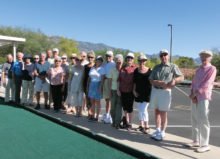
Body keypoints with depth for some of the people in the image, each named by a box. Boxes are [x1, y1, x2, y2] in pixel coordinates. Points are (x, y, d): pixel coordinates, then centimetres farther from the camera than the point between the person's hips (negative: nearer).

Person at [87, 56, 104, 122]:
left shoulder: (102, 69, -5)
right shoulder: (92, 68, 12)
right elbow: (89, 78, 14)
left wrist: (100, 88, -18)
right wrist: (87, 86, 10)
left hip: (98, 85, -5)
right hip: (91, 85, 5)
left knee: (97, 102, 2)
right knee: (92, 102, 8)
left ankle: (97, 117, 9)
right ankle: (92, 116, 18)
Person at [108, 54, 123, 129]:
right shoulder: (112, 70, 2)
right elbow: (109, 81, 2)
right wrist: (109, 91, -3)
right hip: (113, 90, 1)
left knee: (119, 107, -6)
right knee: (113, 107, 7)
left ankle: (117, 123, -1)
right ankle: (114, 121, 23)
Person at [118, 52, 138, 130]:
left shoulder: (135, 68, -3)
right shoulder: (122, 68, 9)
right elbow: (119, 79, 11)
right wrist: (118, 89, 6)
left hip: (130, 91, -4)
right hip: (123, 91, 4)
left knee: (129, 107, 0)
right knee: (125, 107, 12)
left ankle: (130, 124, 14)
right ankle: (126, 122, 27)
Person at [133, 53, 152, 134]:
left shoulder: (149, 71, -5)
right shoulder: (136, 71, 5)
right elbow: (134, 82, 9)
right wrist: (134, 90, 0)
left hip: (146, 93, -4)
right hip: (138, 93, 4)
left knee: (144, 109, -7)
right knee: (140, 110, 11)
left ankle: (147, 127, 6)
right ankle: (141, 125, 25)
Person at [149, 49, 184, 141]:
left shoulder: (173, 67, 3)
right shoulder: (156, 67, 10)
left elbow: (181, 77, 5)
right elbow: (151, 80, 2)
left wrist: (174, 80, -16)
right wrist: (161, 83, -16)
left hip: (165, 92, -4)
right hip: (155, 90, 4)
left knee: (163, 113, -1)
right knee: (157, 112, 11)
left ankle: (162, 133, 10)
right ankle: (157, 130, 24)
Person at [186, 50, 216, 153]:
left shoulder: (212, 69, -5)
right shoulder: (198, 70, 17)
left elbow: (206, 84, -14)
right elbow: (193, 83, 9)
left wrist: (194, 94, -14)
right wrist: (192, 95, -7)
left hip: (204, 98, -7)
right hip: (195, 98, 7)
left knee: (203, 121, -7)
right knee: (195, 120, 9)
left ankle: (205, 145, 2)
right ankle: (196, 141, 19)